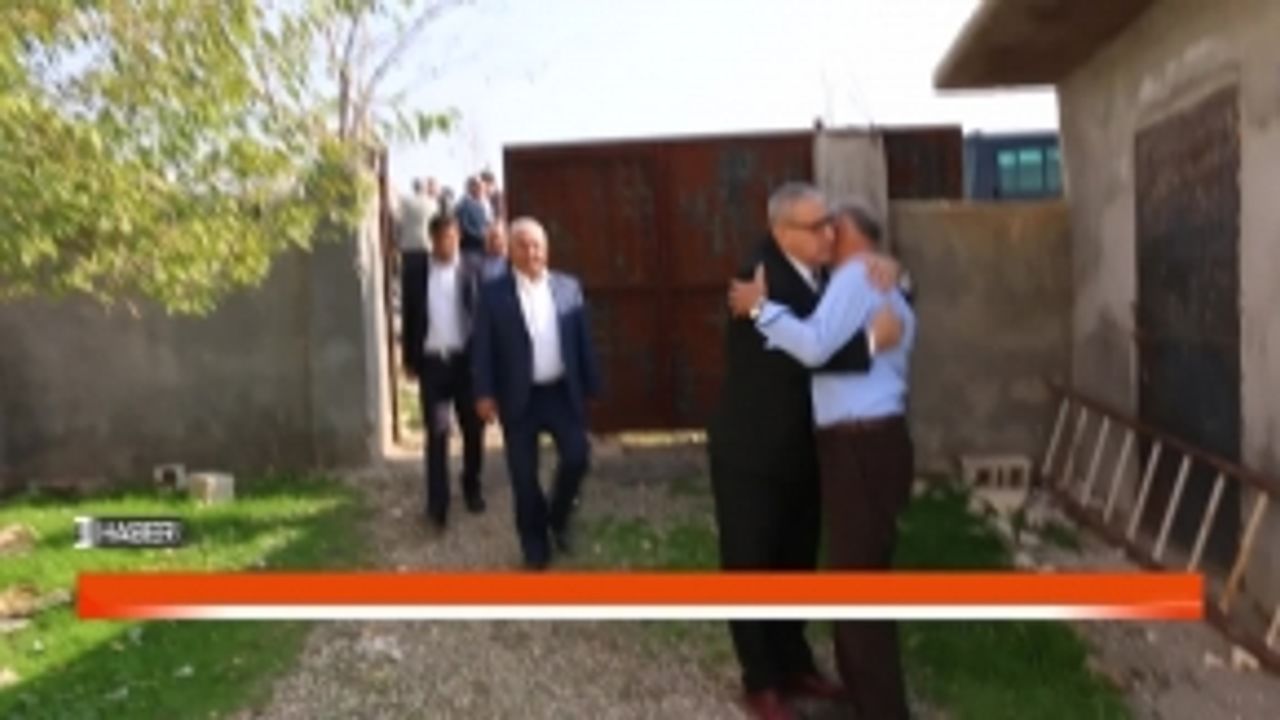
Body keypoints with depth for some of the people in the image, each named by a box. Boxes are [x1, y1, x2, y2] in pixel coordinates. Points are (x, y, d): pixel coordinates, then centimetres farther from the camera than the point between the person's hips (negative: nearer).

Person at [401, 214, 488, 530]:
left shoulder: (473, 268, -1)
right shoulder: (415, 270, 2)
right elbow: (409, 316, 6)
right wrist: (410, 360, 5)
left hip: (468, 359, 0)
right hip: (432, 361, 0)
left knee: (473, 429, 11)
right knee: (437, 432, -4)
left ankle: (472, 487, 31)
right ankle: (438, 503, 1)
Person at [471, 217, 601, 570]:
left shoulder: (569, 287, 4)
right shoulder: (494, 293, -3)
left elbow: (583, 341, 6)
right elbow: (484, 348, -4)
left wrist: (590, 387, 5)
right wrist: (485, 394, -9)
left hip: (563, 392, 2)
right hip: (519, 397, -2)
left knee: (578, 457, -4)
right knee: (524, 475, 4)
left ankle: (558, 518, 25)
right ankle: (535, 544, 23)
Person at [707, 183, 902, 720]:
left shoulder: (817, 276, 2)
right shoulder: (762, 278, -23)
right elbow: (795, 350, -35)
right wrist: (869, 342, -36)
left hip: (800, 450, 8)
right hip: (751, 452, -8)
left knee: (797, 562, 19)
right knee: (751, 565, 6)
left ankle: (795, 663, 37)